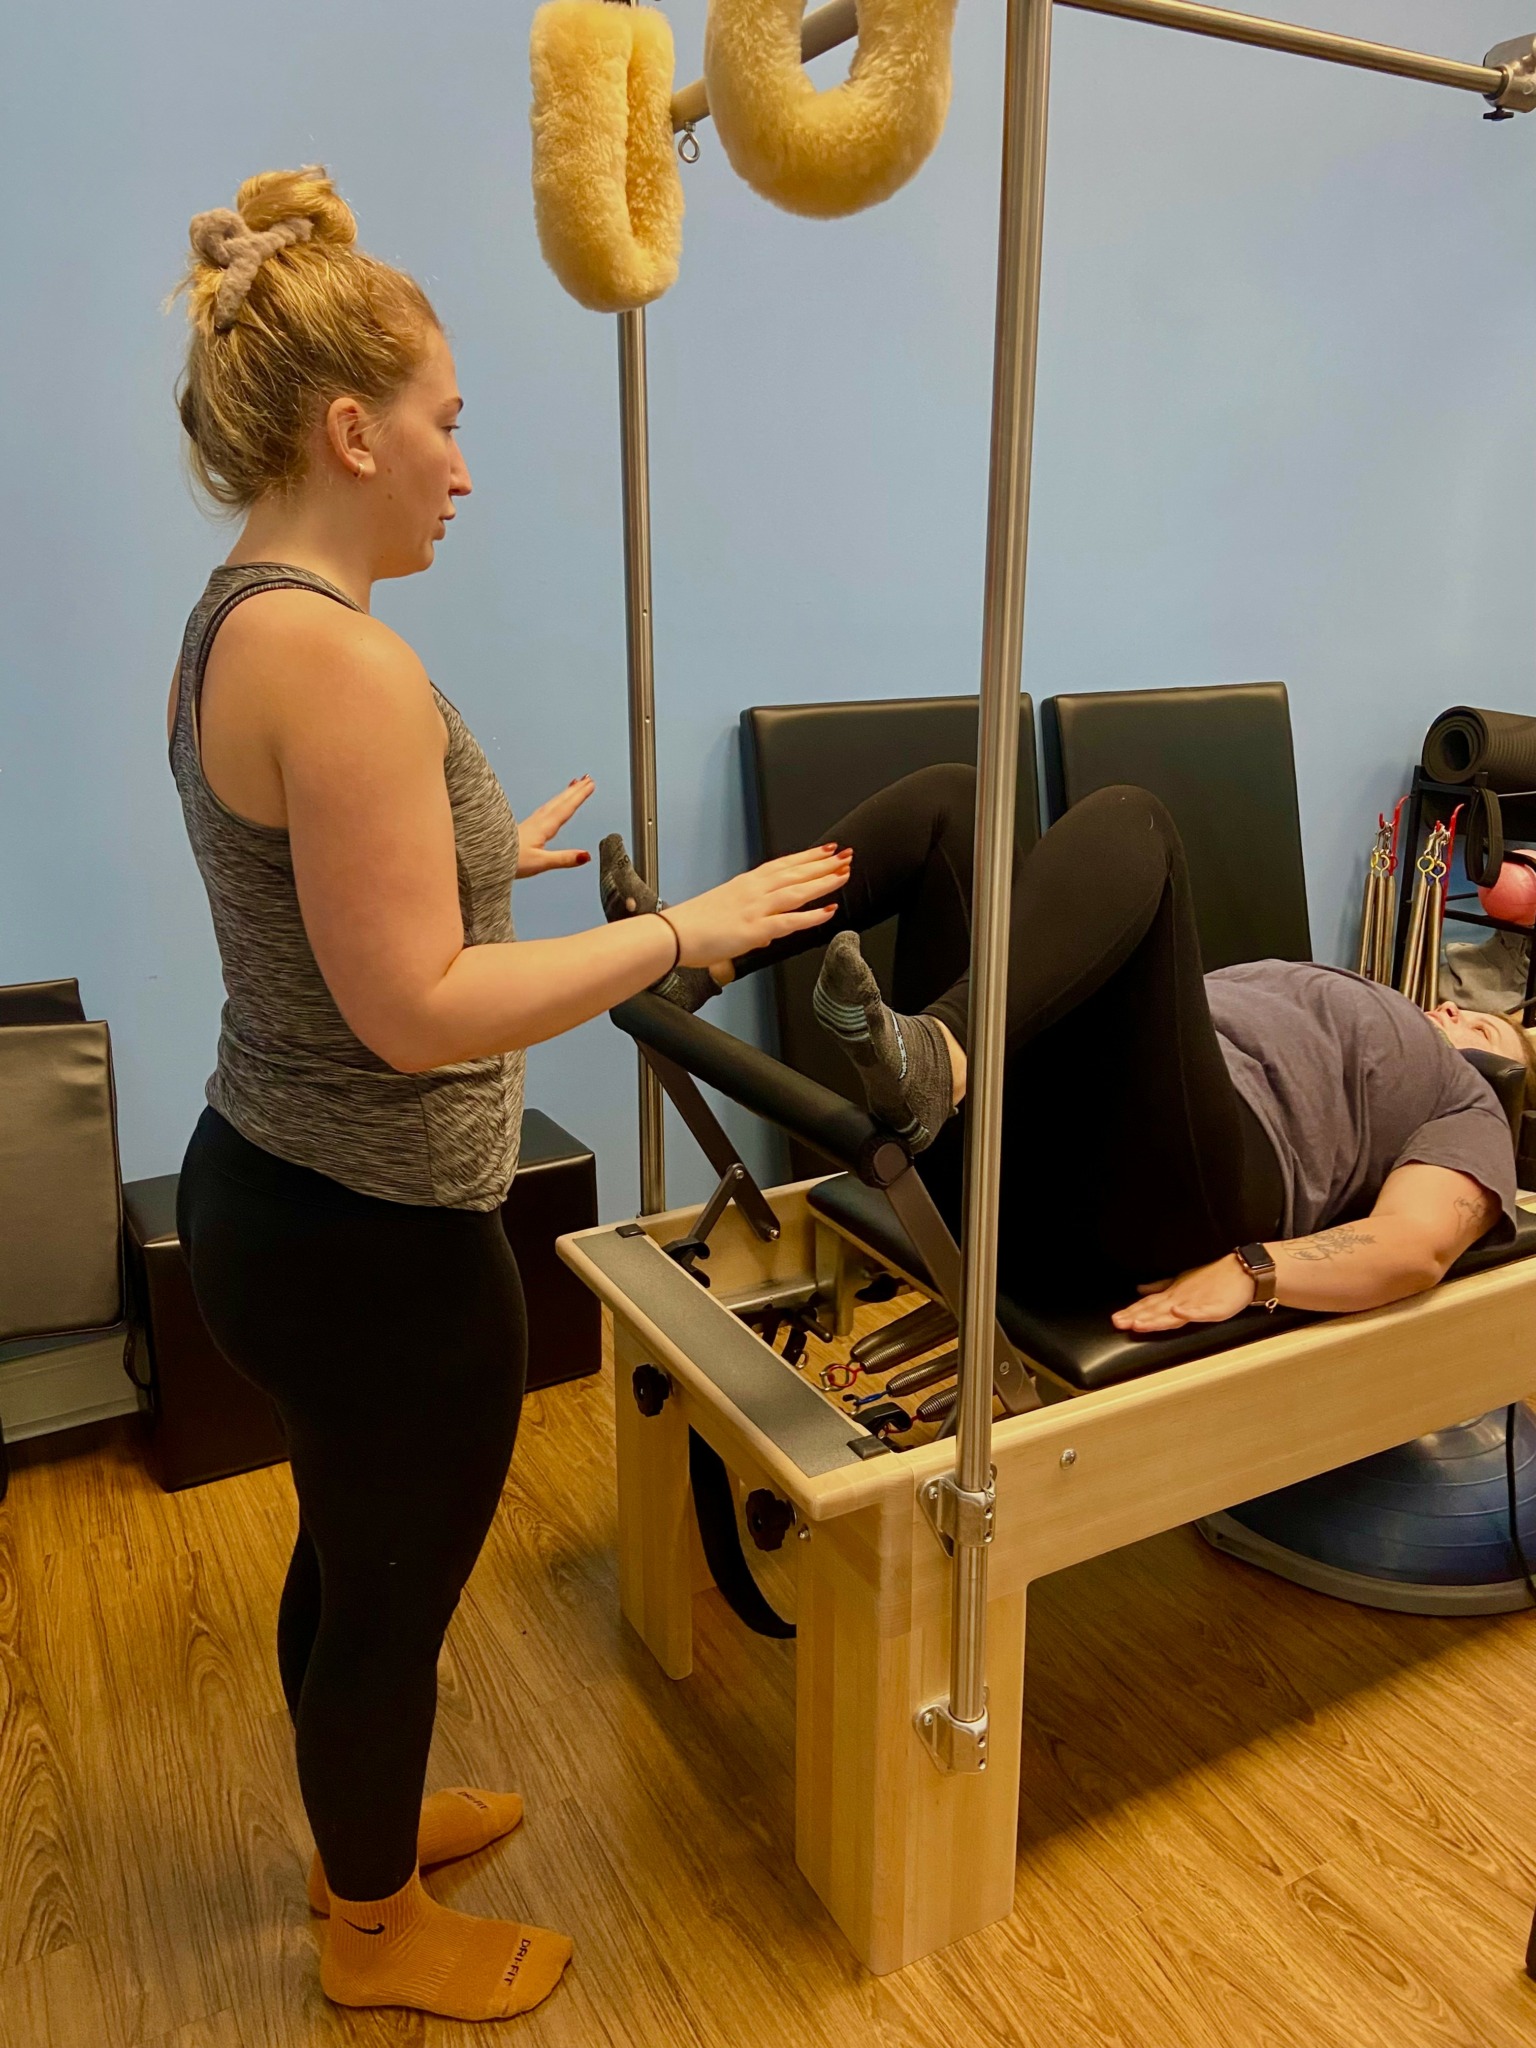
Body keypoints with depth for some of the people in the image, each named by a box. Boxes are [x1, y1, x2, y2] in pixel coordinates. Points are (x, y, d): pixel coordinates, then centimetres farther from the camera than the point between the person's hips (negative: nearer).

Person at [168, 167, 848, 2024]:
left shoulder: (236, 619, 7)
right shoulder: (341, 658, -25)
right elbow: (416, 1012, -27)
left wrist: (486, 858, 22)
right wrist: (686, 928, -21)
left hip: (271, 1194, 9)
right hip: (373, 1244, -9)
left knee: (345, 1558, 28)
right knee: (393, 1598, 14)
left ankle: (360, 1829, 53)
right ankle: (379, 1934, 42)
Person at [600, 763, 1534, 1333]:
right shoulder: (1324, 1000, 42)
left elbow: (1419, 1246, 2)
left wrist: (1249, 1272, -19)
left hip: (1147, 1189, -6)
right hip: (1007, 1137, 6)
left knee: (1127, 823, -21)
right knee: (950, 798, 1)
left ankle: (929, 1064, -48)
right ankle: (693, 960, -19)